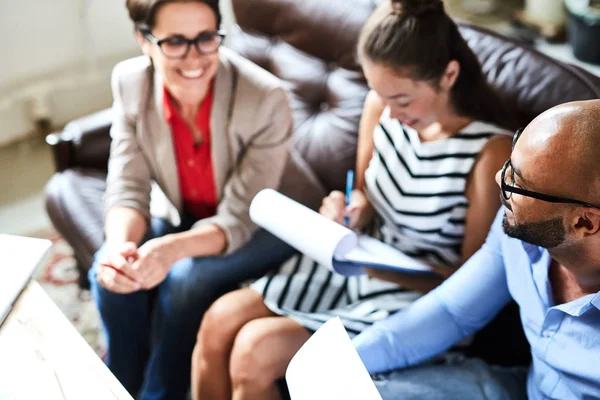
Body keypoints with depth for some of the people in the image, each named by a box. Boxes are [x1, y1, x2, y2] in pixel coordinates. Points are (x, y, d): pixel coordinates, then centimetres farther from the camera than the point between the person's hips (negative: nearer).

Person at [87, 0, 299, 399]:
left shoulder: (266, 99, -31)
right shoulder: (130, 82, -18)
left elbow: (240, 218, -26)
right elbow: (128, 188, -16)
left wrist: (174, 248, -46)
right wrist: (119, 245, -39)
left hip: (262, 228, -3)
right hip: (181, 215, 4)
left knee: (184, 280, -28)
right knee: (112, 270, -21)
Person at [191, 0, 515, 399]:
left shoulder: (490, 152, -24)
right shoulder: (382, 106, -6)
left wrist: (383, 269, -30)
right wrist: (350, 213, -14)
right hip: (367, 264, 7)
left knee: (256, 350, -18)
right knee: (220, 320, -7)